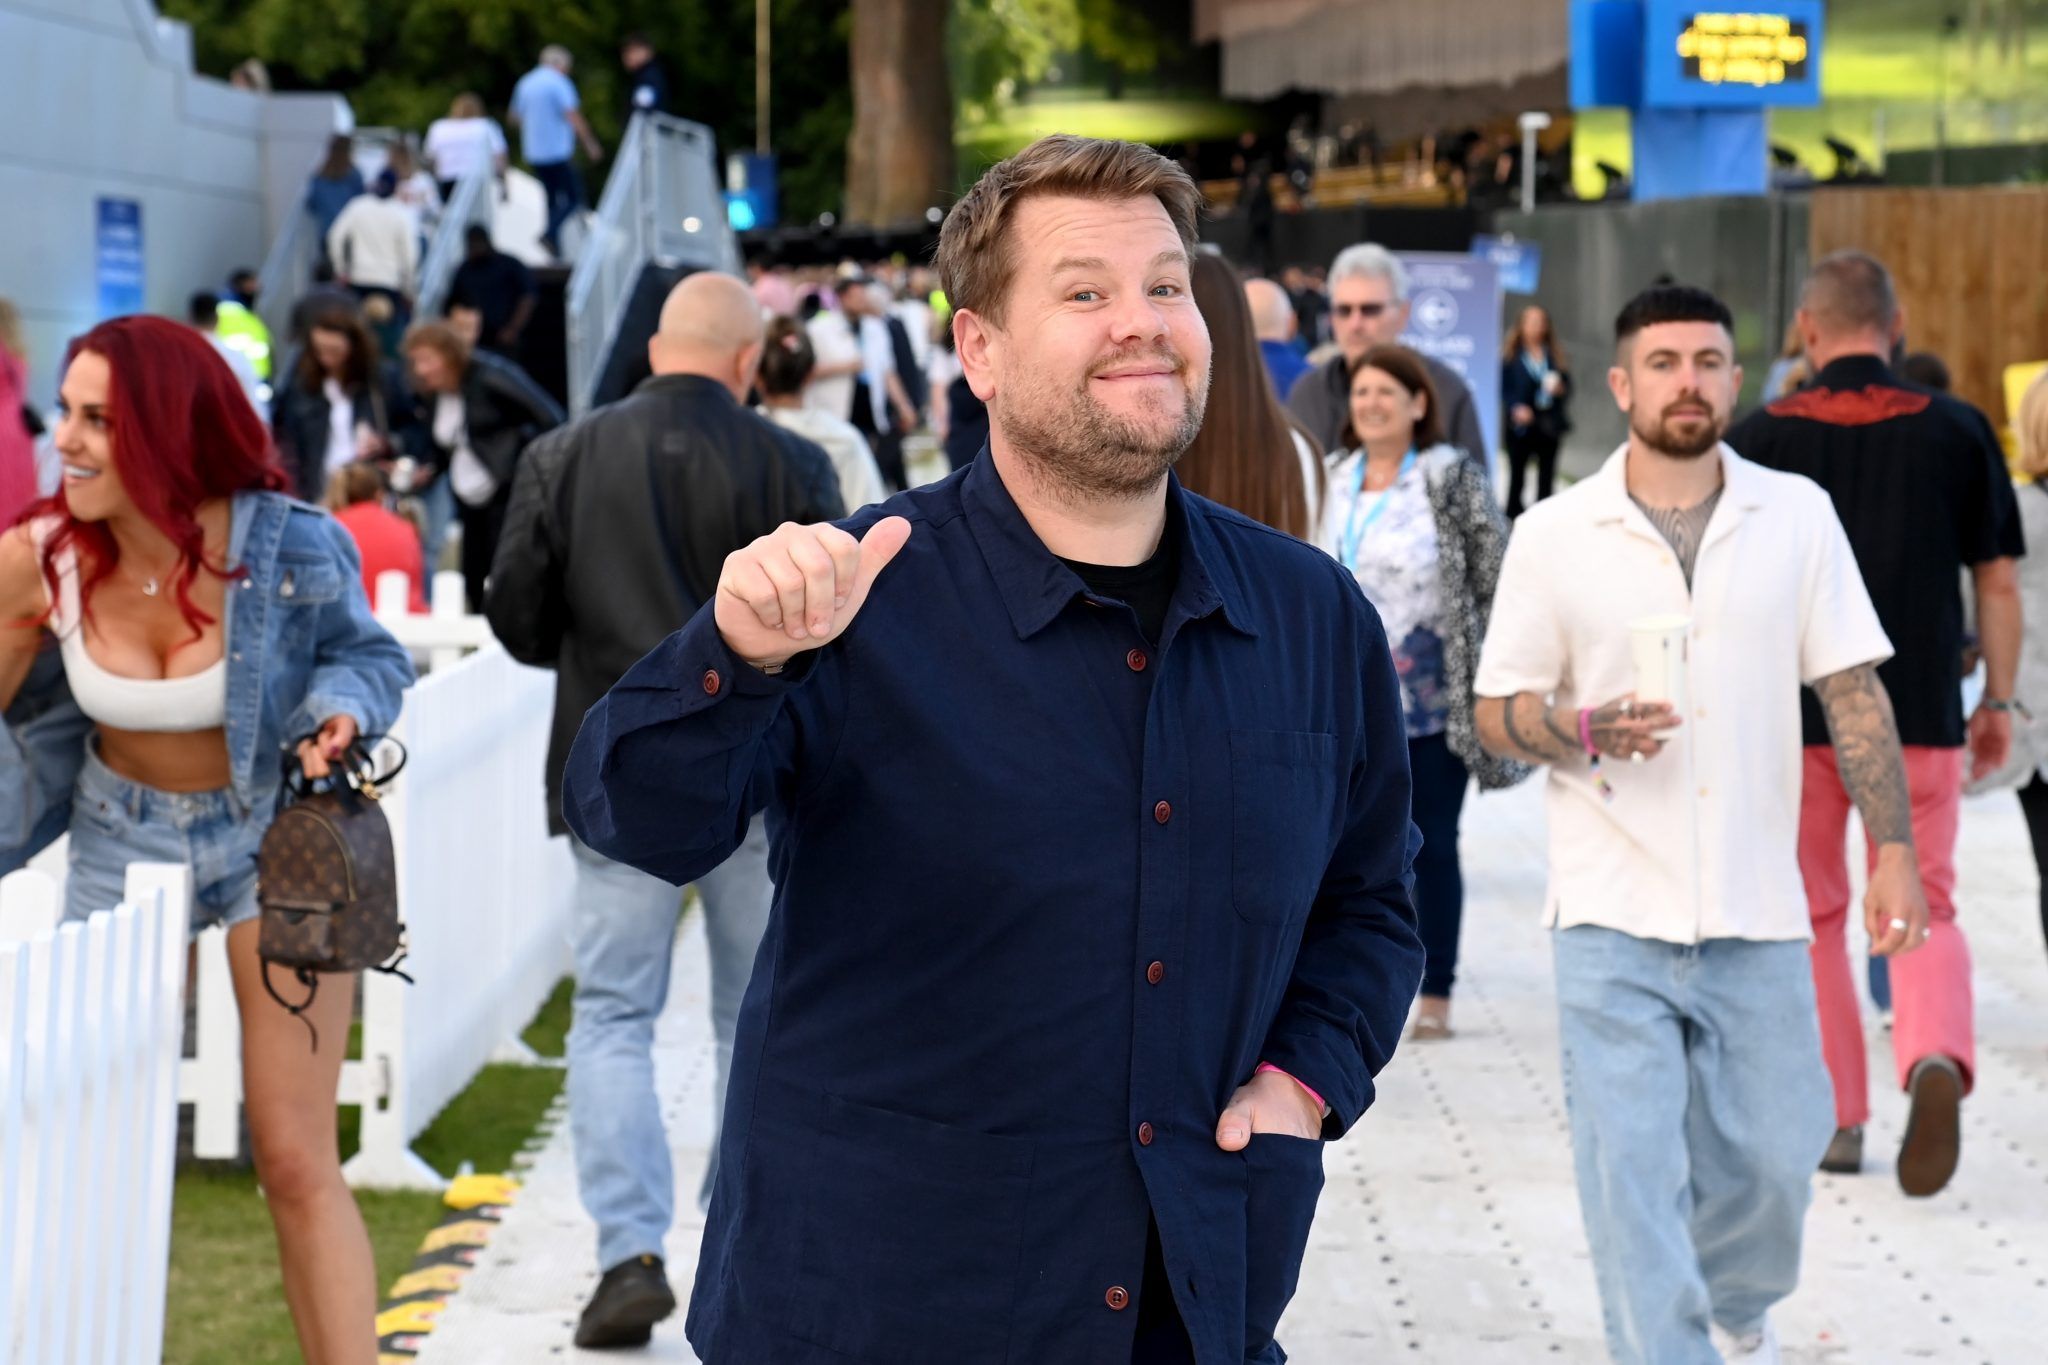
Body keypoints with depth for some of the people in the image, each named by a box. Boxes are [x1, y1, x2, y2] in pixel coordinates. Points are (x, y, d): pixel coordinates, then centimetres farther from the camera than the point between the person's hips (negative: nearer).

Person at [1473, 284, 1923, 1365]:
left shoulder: (1797, 515, 3)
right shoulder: (1554, 535, -1)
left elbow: (1853, 691, 5)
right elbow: (1497, 710, 4)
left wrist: (1894, 851, -2)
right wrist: (1589, 728, -17)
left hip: (1756, 909, 2)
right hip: (1614, 915, -2)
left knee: (1771, 1155, 11)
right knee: (1633, 1174, -7)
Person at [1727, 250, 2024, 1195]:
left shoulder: (1760, 439, -2)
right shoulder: (1958, 433, 0)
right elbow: (1997, 582, 3)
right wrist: (1998, 701, 12)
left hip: (1791, 716, 0)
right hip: (1921, 714, 0)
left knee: (1809, 917, 13)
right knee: (1922, 909, 7)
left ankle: (1835, 1117, 16)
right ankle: (1937, 1057, -20)